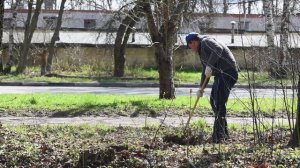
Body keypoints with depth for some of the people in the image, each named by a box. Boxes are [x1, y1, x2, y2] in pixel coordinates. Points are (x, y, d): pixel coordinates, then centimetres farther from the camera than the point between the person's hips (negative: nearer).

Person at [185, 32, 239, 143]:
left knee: (219, 104, -13)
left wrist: (209, 66, -33)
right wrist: (201, 88, 32)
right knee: (214, 102, 17)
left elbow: (218, 49, -29)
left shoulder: (206, 42, -8)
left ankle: (218, 136, -12)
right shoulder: (201, 51, 23)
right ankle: (224, 133, 25)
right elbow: (205, 71, 30)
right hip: (220, 75, 11)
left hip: (227, 73, -11)